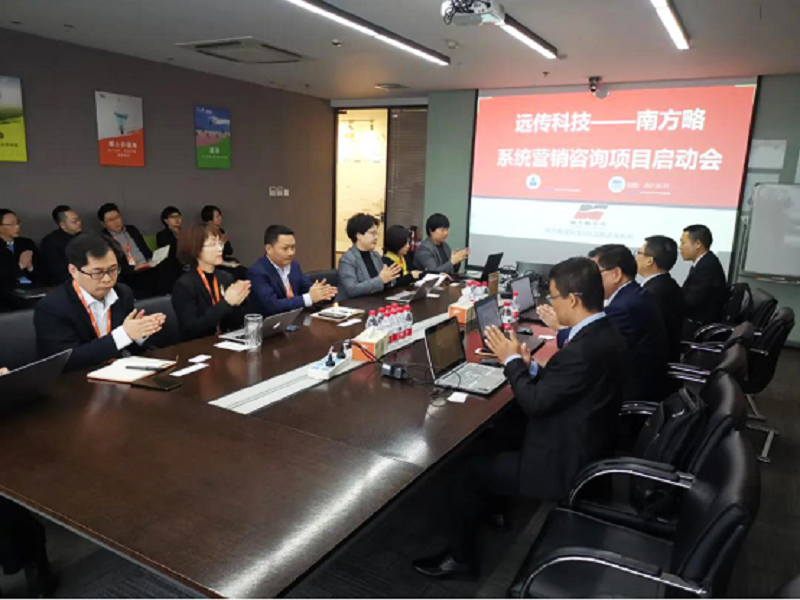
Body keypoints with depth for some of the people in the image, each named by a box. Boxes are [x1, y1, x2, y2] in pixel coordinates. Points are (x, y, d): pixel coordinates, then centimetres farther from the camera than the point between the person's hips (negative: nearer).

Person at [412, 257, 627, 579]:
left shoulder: (585, 348, -30)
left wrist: (512, 361, -11)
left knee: (468, 468, 0)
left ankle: (460, 557, 20)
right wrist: (530, 367, -1)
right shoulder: (604, 333, 1)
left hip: (566, 464, -10)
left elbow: (534, 404, -23)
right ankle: (486, 509, 39)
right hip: (585, 447, 10)